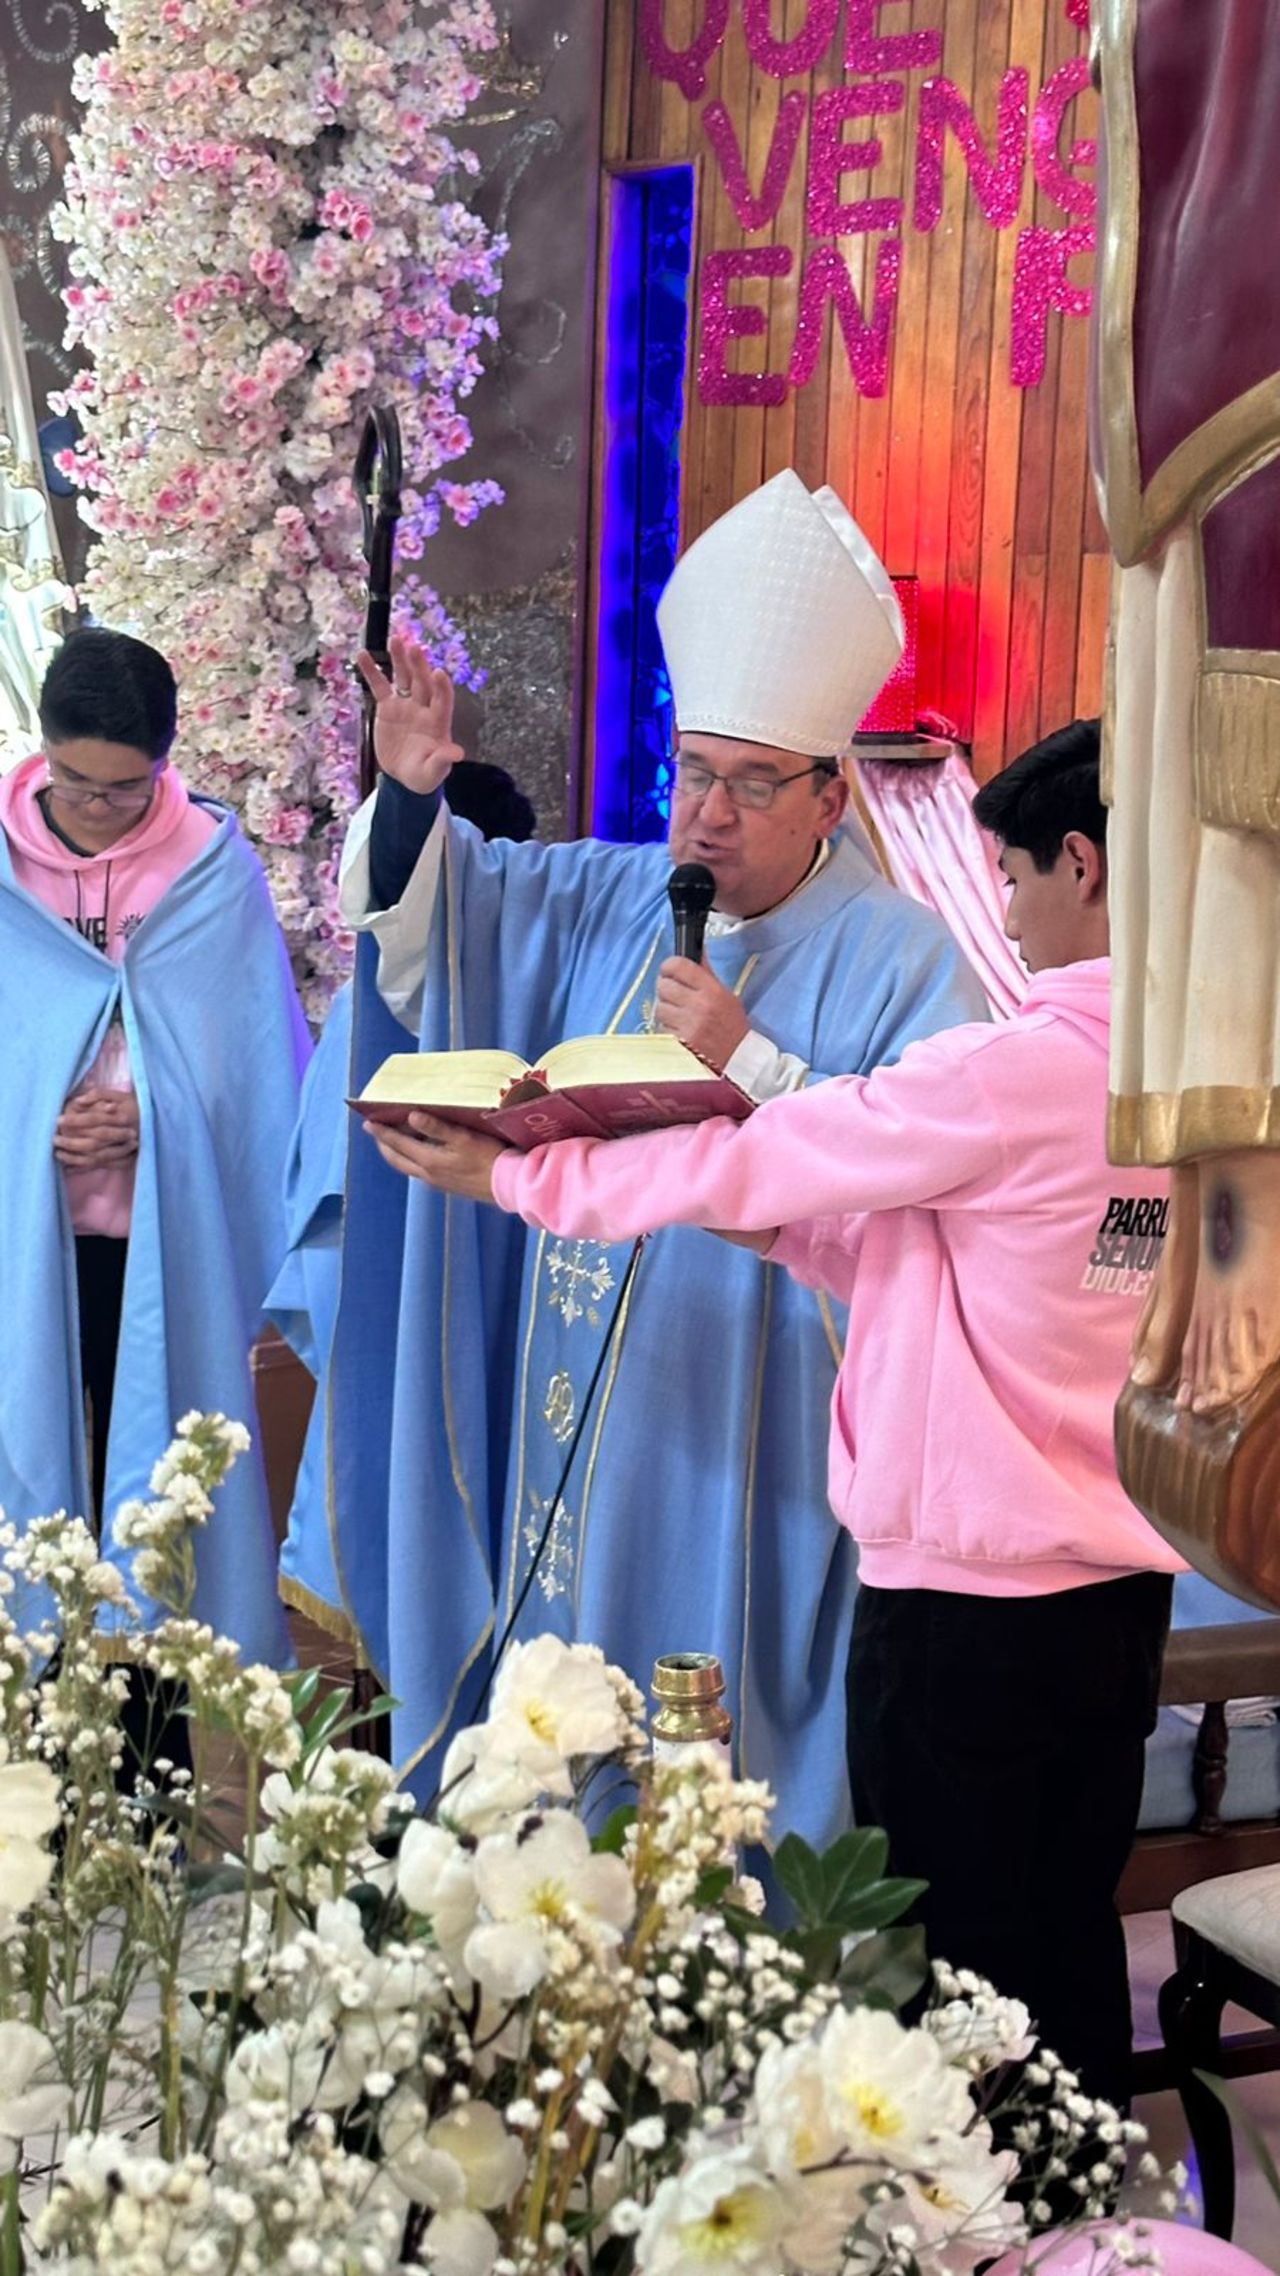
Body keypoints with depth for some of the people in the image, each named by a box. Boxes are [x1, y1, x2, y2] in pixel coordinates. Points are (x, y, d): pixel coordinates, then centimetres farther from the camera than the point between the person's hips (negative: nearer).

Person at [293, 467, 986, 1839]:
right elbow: (431, 916, 11)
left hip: (745, 1459, -5)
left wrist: (749, 1064, -24)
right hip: (559, 1452, 6)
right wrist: (408, 800, -9)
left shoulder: (903, 966, -8)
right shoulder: (600, 904, 9)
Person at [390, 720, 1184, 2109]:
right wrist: (777, 1215, 8)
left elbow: (744, 1168, -11)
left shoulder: (1016, 1073, -20)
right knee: (1069, 1949, 18)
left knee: (955, 1967, 6)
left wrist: (511, 1174, 1)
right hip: (1121, 1582, 8)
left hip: (968, 1597, -8)